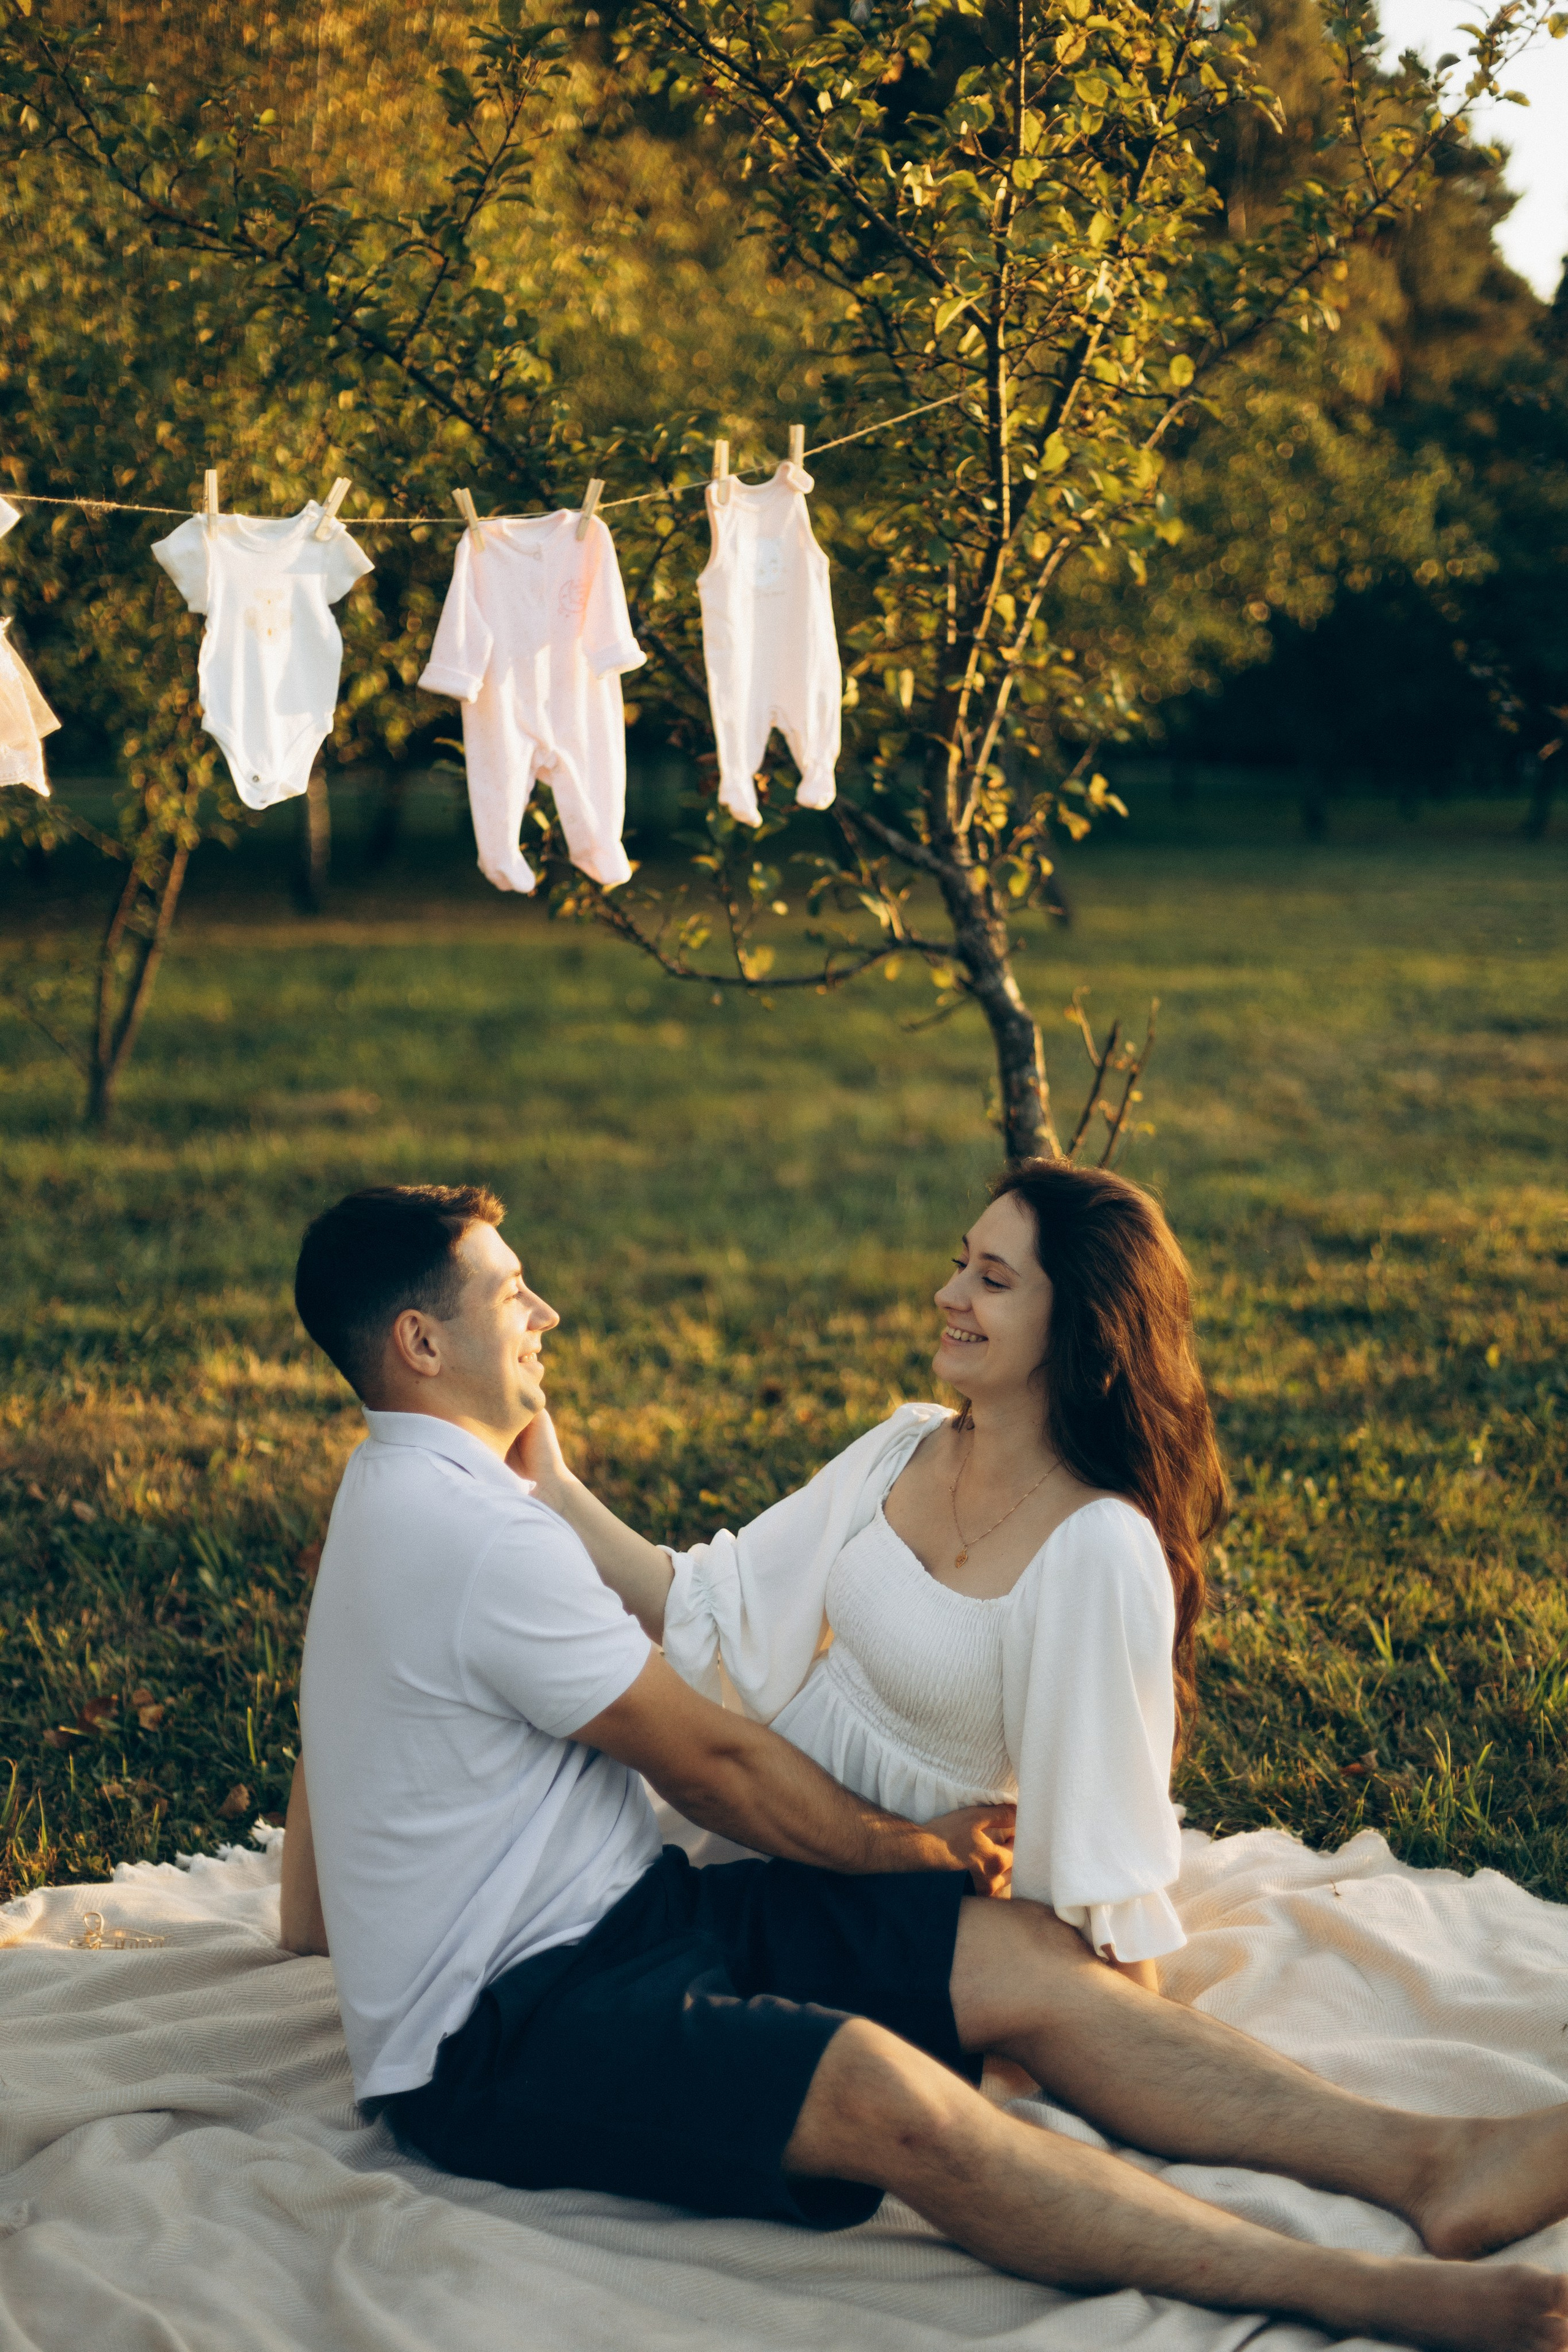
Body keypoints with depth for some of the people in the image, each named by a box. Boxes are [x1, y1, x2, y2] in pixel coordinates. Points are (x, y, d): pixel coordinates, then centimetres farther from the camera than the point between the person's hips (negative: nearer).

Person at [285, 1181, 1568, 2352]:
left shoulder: (410, 1492, 15)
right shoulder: (479, 1532, -20)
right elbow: (711, 1761, -12)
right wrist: (909, 1848, 2)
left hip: (623, 1916, 10)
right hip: (498, 2035, -10)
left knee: (1024, 1958, -7)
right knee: (879, 2090, -35)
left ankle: (1427, 2159, -18)